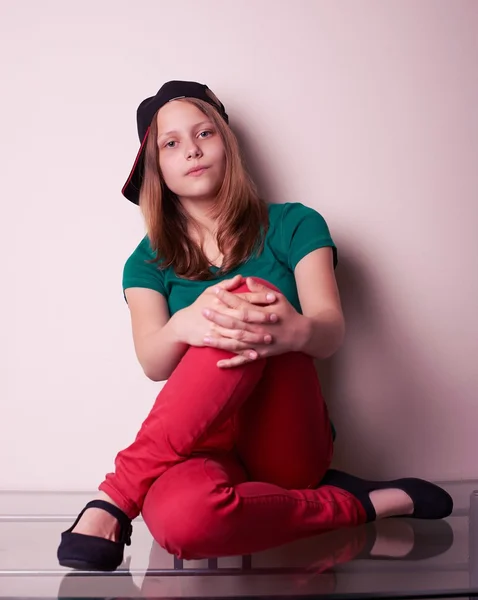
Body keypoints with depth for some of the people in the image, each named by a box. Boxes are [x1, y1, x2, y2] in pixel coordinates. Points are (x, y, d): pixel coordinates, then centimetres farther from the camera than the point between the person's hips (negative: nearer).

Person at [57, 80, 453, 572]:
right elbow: (154, 364, -6)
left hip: (287, 441, 1)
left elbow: (331, 332, -7)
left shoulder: (292, 225, 8)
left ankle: (119, 495, -25)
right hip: (205, 443, 0)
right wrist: (184, 326, -33)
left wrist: (296, 331, -35)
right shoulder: (148, 263, 12)